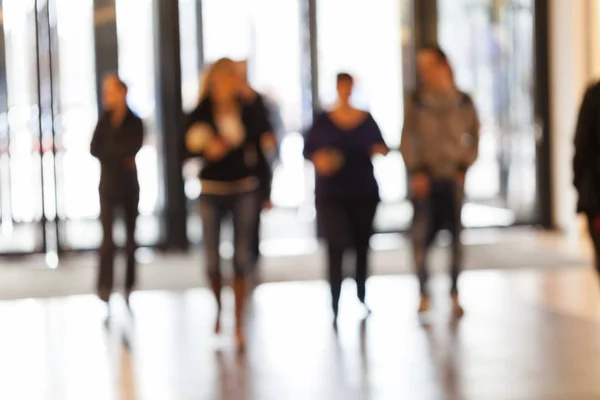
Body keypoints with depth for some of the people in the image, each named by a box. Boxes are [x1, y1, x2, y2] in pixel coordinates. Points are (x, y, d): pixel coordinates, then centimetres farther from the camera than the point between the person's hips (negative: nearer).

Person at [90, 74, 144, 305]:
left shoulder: (134, 122, -2)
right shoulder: (105, 120, 5)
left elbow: (132, 149, -16)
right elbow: (95, 150, -5)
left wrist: (109, 152, -9)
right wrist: (120, 157, -13)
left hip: (129, 185, -1)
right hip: (108, 185, 1)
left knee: (130, 236, 5)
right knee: (108, 236, -10)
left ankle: (129, 285, 13)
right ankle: (105, 285, -15)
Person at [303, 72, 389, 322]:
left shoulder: (366, 119, 5)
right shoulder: (322, 121, -1)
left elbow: (380, 146, 7)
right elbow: (308, 149, 2)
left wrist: (380, 151, -16)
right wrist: (317, 159, -19)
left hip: (364, 193, 3)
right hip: (331, 195, -2)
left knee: (362, 246, 10)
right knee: (336, 247, -12)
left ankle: (361, 297, 25)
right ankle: (335, 305, -11)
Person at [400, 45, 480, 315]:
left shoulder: (463, 102, 3)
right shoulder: (415, 102, 1)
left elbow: (474, 136, 9)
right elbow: (408, 140, 0)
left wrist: (463, 167, -1)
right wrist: (416, 171, -9)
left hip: (453, 177, 1)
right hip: (424, 178, -1)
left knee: (456, 235, 1)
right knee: (421, 236, -6)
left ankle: (454, 293, 11)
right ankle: (424, 294, 4)